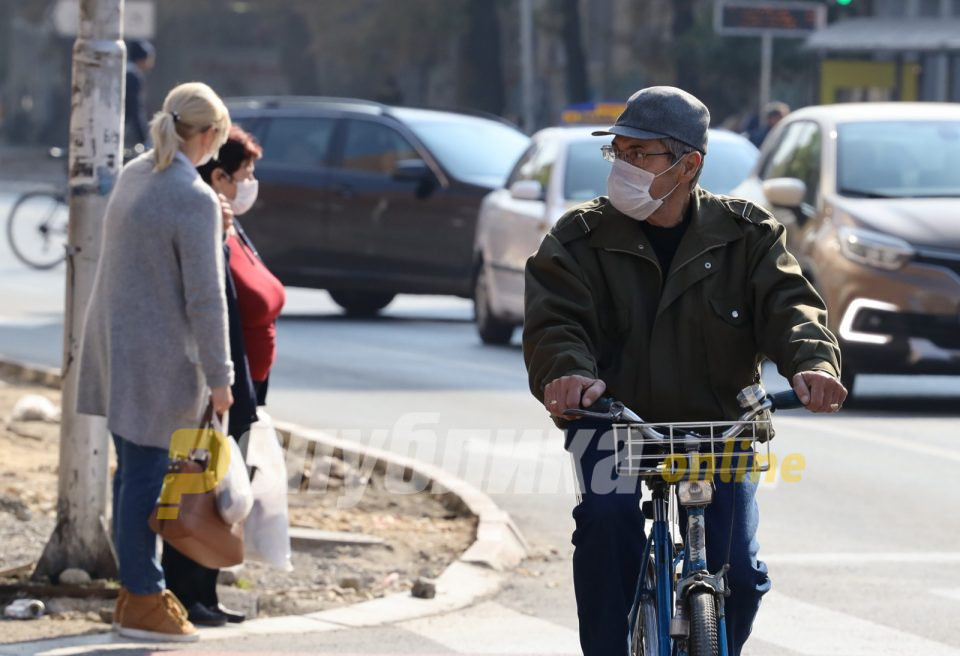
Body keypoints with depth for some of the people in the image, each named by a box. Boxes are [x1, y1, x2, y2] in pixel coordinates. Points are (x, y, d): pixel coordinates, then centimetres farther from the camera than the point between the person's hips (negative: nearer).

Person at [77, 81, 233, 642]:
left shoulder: (134, 175, 6)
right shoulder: (196, 201, -20)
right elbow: (205, 298, -19)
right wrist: (219, 378, -13)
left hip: (115, 340, 9)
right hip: (155, 354, -9)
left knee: (133, 470, 16)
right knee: (145, 475, -1)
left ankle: (138, 587, 25)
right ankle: (143, 601, 7)